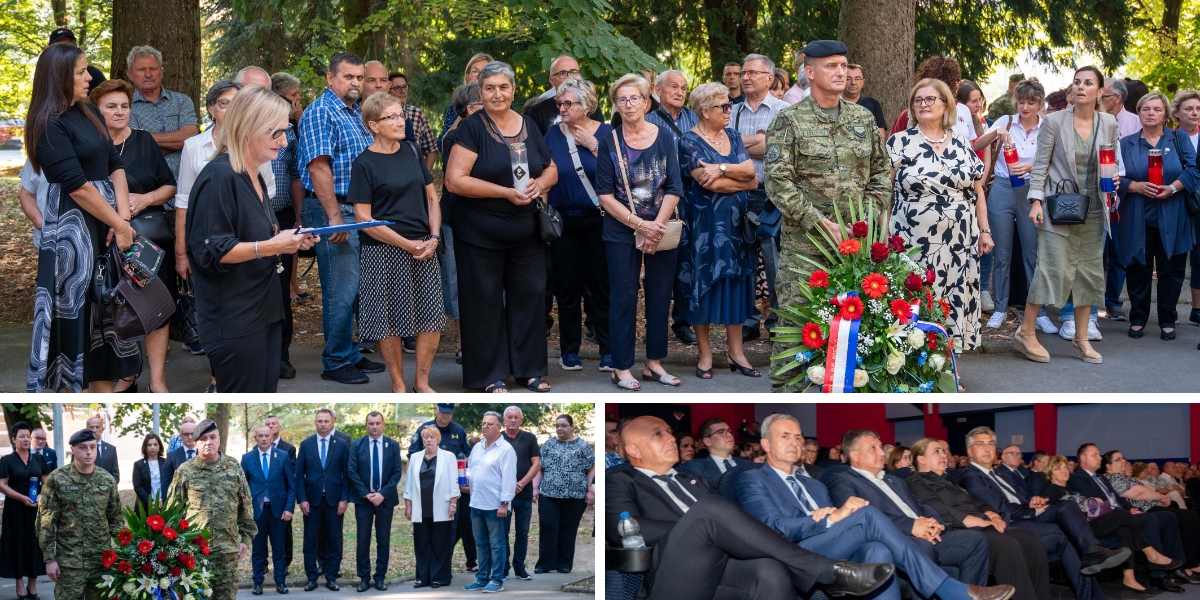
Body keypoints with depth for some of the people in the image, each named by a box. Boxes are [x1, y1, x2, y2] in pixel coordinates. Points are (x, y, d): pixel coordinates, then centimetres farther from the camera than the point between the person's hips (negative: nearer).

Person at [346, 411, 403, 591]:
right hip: (363, 499, -1)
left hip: (385, 499, 1)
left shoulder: (393, 445, 3)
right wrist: (366, 494, -11)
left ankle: (380, 578, 11)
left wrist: (382, 494, -11)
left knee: (384, 541, 4)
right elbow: (352, 471, -3)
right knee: (363, 540, 1)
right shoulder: (357, 445, 2)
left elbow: (397, 472, -1)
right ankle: (364, 578, 8)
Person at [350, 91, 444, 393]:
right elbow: (363, 218, -10)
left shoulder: (412, 151, 9)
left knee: (432, 318, 2)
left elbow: (431, 198, 14)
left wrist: (433, 237, -2)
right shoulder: (364, 164, -7)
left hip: (423, 249, 5)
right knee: (390, 321, 1)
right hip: (384, 253, -5)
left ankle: (422, 381, 16)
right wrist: (407, 245, -13)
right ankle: (398, 383, 16)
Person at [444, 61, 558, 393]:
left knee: (530, 296, 7)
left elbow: (552, 169, 17)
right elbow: (455, 180, -16)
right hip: (481, 235, -5)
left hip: (526, 233, 5)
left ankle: (530, 368, 20)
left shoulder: (528, 126, 8)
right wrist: (506, 192, -20)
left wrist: (540, 184, -8)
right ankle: (491, 374, 11)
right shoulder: (472, 128, -8)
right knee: (486, 301, 1)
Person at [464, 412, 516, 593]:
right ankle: (482, 578, 21)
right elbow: (469, 468, 26)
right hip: (476, 503, 8)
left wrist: (504, 503, -18)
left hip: (494, 505, -8)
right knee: (481, 543, 14)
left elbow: (508, 479, -13)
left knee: (496, 544, -1)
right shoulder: (477, 448, 15)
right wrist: (467, 477, 2)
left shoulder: (505, 449, -9)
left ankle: (497, 580, 4)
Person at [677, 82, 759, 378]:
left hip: (734, 222, 6)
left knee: (734, 281, 5)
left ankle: (736, 352, 10)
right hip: (703, 225, -5)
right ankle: (705, 353, 7)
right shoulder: (689, 141, -8)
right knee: (704, 284, -1)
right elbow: (708, 183, -18)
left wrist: (721, 169, -18)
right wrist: (745, 181, -6)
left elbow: (749, 168, -2)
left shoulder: (732, 136, 11)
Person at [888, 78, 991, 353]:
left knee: (954, 305, 2)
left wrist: (984, 231, 8)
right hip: (914, 243, -3)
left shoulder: (963, 145, 12)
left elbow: (978, 193, 15)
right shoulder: (900, 143, 3)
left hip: (959, 244, 3)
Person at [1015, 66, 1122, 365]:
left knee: (1089, 271, 6)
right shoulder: (1054, 121, -3)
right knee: (1054, 268, -11)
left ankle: (1081, 338, 14)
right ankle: (1026, 332, -3)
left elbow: (1113, 161, 18)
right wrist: (1036, 200, -9)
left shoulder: (1108, 124, 7)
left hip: (1092, 210, 4)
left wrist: (1114, 177, -3)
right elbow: (1041, 164, -2)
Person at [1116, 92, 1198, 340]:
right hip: (1137, 220, 1)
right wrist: (1137, 187, -14)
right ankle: (1137, 320, 14)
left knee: (1170, 269, 1)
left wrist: (1173, 188, -15)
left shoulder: (1179, 140, 8)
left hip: (1171, 219, -1)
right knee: (1138, 269, 2)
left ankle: (1167, 321, 11)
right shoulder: (1126, 144, 10)